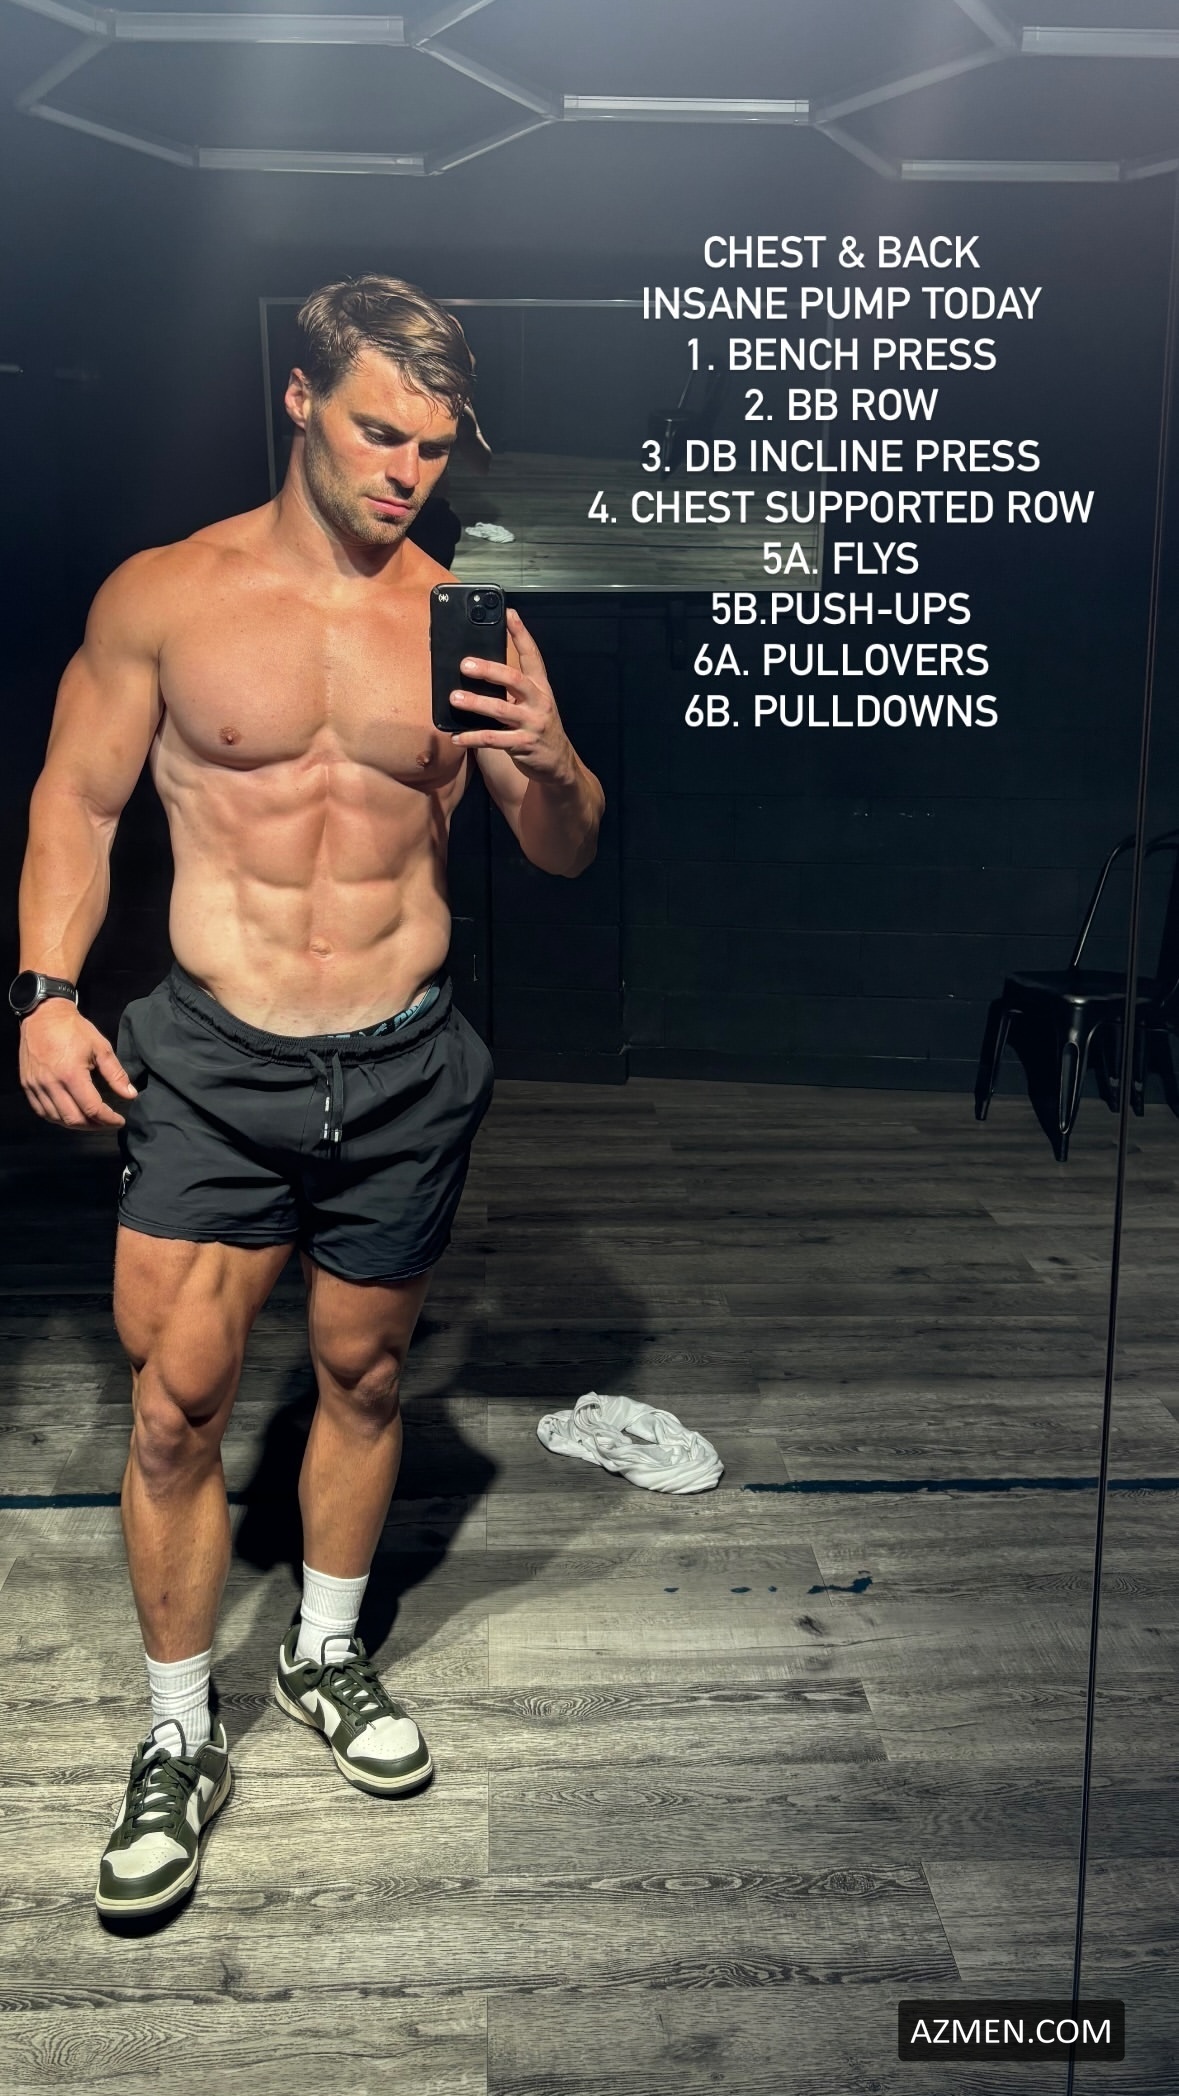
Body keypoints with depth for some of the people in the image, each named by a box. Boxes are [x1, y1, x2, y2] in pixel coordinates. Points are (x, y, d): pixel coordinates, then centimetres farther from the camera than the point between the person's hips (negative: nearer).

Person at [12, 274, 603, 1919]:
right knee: (174, 1407, 1)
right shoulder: (163, 596, -2)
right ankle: (179, 1745, 23)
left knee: (364, 1375, 16)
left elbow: (567, 856, 2)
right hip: (212, 1062, -1)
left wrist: (546, 765, -20)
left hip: (406, 1071, 2)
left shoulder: (471, 624, 1)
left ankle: (327, 1655, 41)